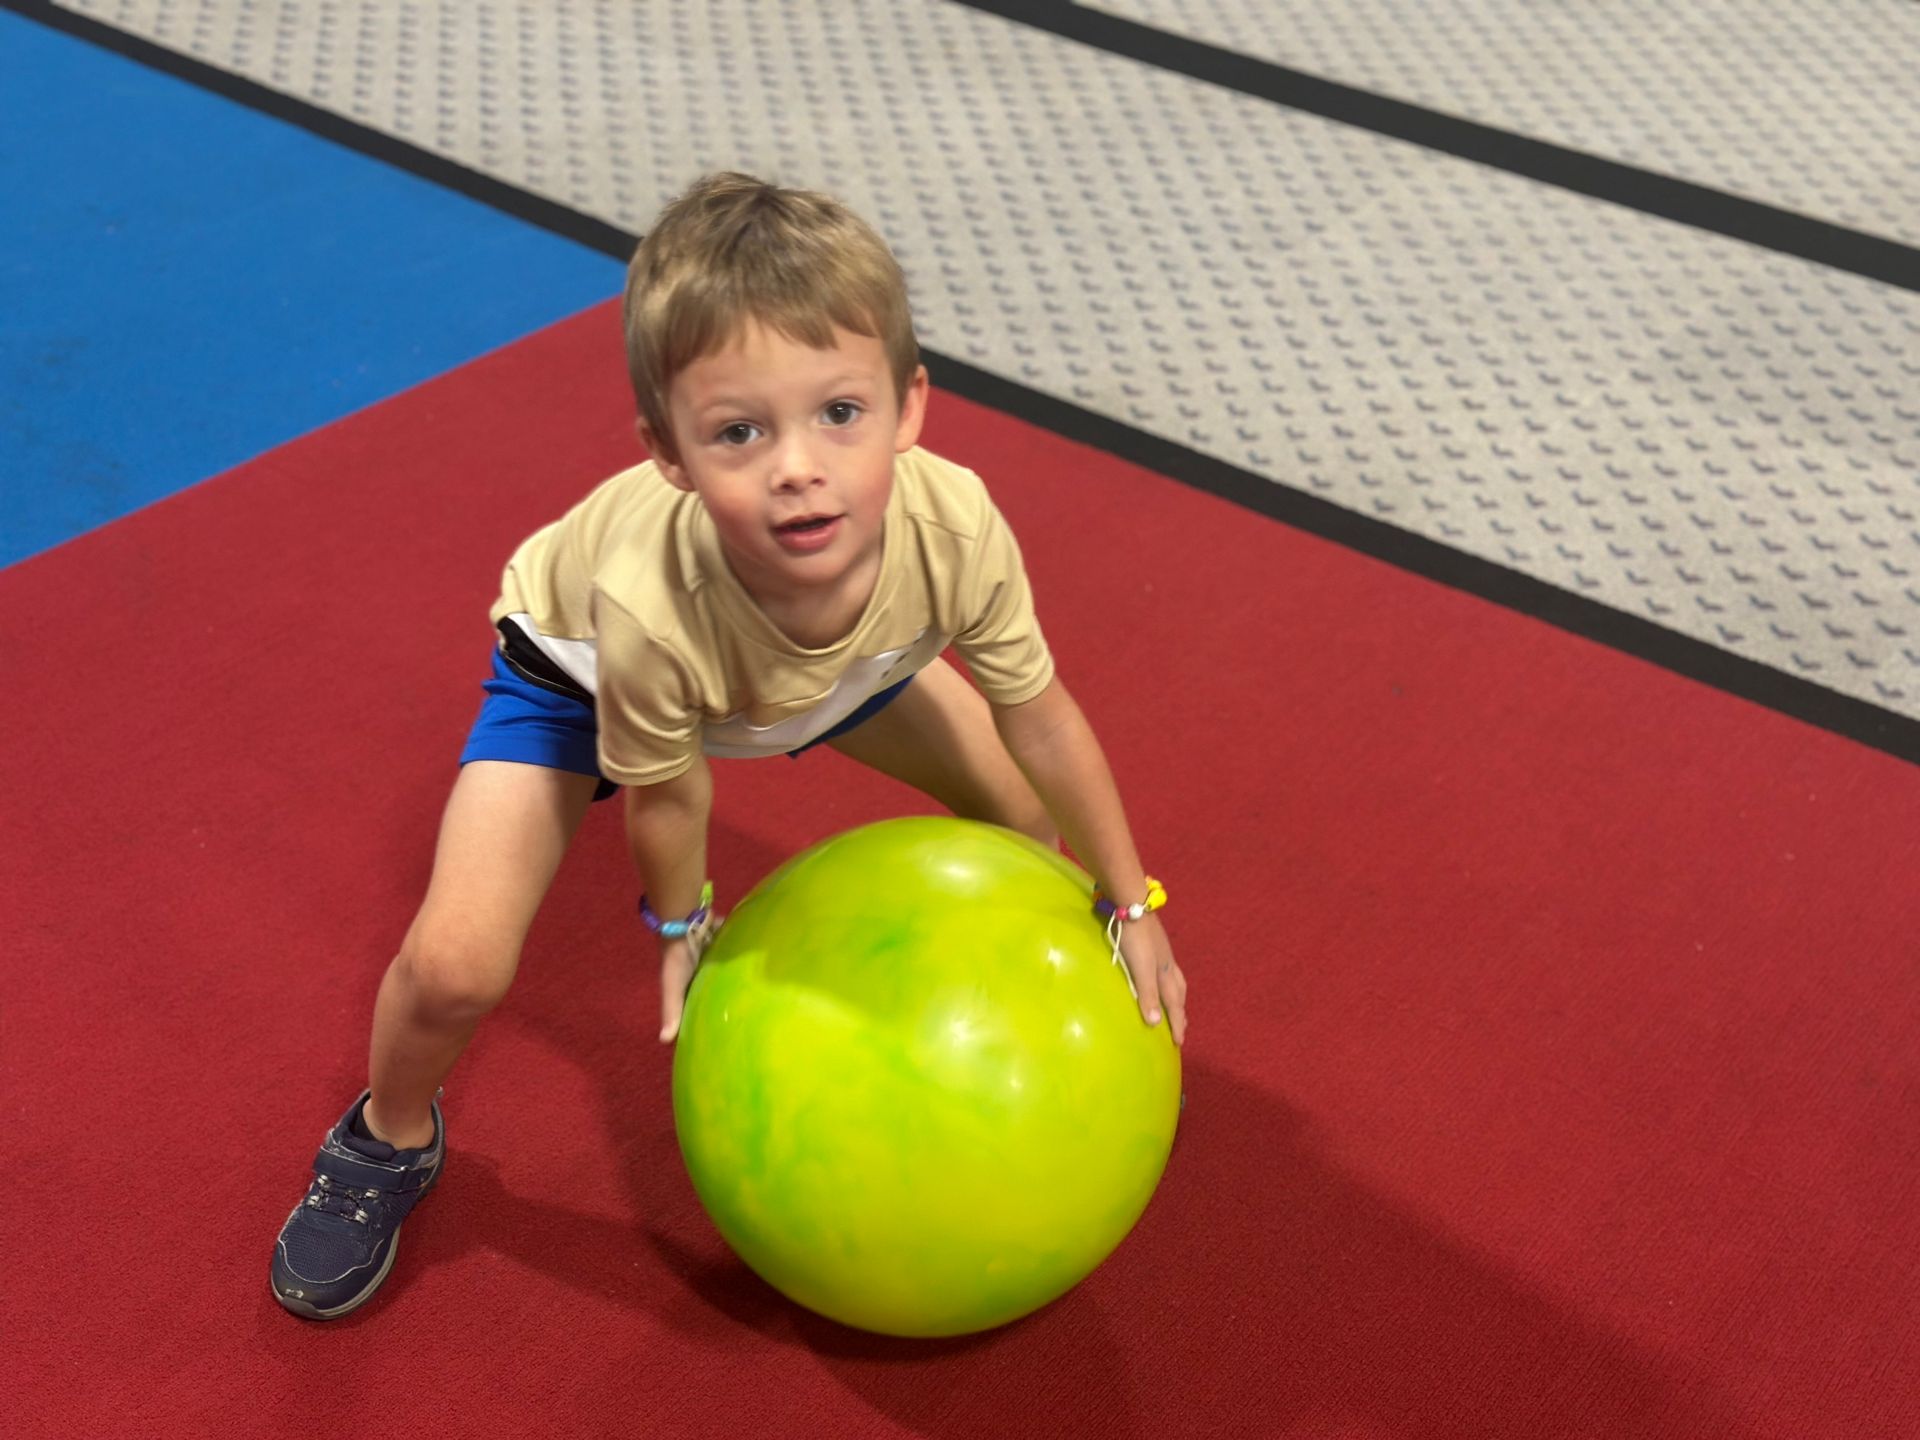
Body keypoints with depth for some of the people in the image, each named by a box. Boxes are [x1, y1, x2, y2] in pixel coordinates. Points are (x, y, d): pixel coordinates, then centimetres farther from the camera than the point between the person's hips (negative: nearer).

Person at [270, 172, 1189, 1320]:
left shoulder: (955, 530, -39)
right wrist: (681, 924, -1)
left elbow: (1037, 717, -19)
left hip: (840, 656, 4)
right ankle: (389, 1141, 20)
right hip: (580, 661, -3)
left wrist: (1132, 905, -6)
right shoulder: (649, 608, -46)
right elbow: (661, 787, -23)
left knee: (1029, 808, 1)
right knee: (453, 966, -17)